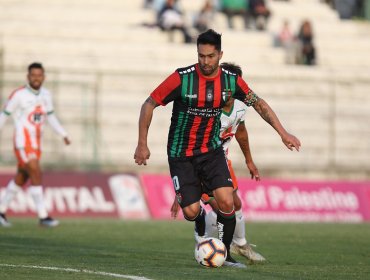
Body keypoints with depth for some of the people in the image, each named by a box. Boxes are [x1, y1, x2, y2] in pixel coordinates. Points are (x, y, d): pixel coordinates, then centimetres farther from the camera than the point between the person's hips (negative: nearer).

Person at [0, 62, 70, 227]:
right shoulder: (19, 95, -11)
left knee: (21, 178, 13)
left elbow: (50, 116, 19)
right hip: (23, 142, -7)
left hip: (36, 144, 7)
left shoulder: (45, 94, 7)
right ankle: (43, 216, -13)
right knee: (36, 175, -14)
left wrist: (64, 135, 11)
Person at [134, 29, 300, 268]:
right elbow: (149, 105, -9)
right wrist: (142, 144, -10)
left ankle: (225, 255, 2)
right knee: (191, 211, -11)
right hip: (181, 154, -2)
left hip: (211, 151, 2)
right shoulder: (182, 78, -17)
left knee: (226, 202, -17)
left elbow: (259, 104, 7)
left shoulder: (231, 80, -7)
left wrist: (283, 133, 1)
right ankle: (203, 235, 27)